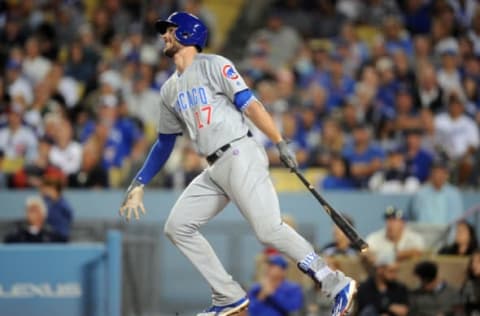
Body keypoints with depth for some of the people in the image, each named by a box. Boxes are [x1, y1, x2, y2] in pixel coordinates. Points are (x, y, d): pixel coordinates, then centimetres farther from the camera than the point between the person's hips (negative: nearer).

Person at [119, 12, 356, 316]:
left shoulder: (214, 65, -2)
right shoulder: (170, 90, 19)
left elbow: (250, 104, -10)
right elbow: (164, 143, 25)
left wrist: (280, 143, -17)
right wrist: (139, 184, 20)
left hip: (241, 157, -8)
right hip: (216, 170, 8)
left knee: (269, 229, -19)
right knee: (177, 227, 2)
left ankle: (338, 286, -14)